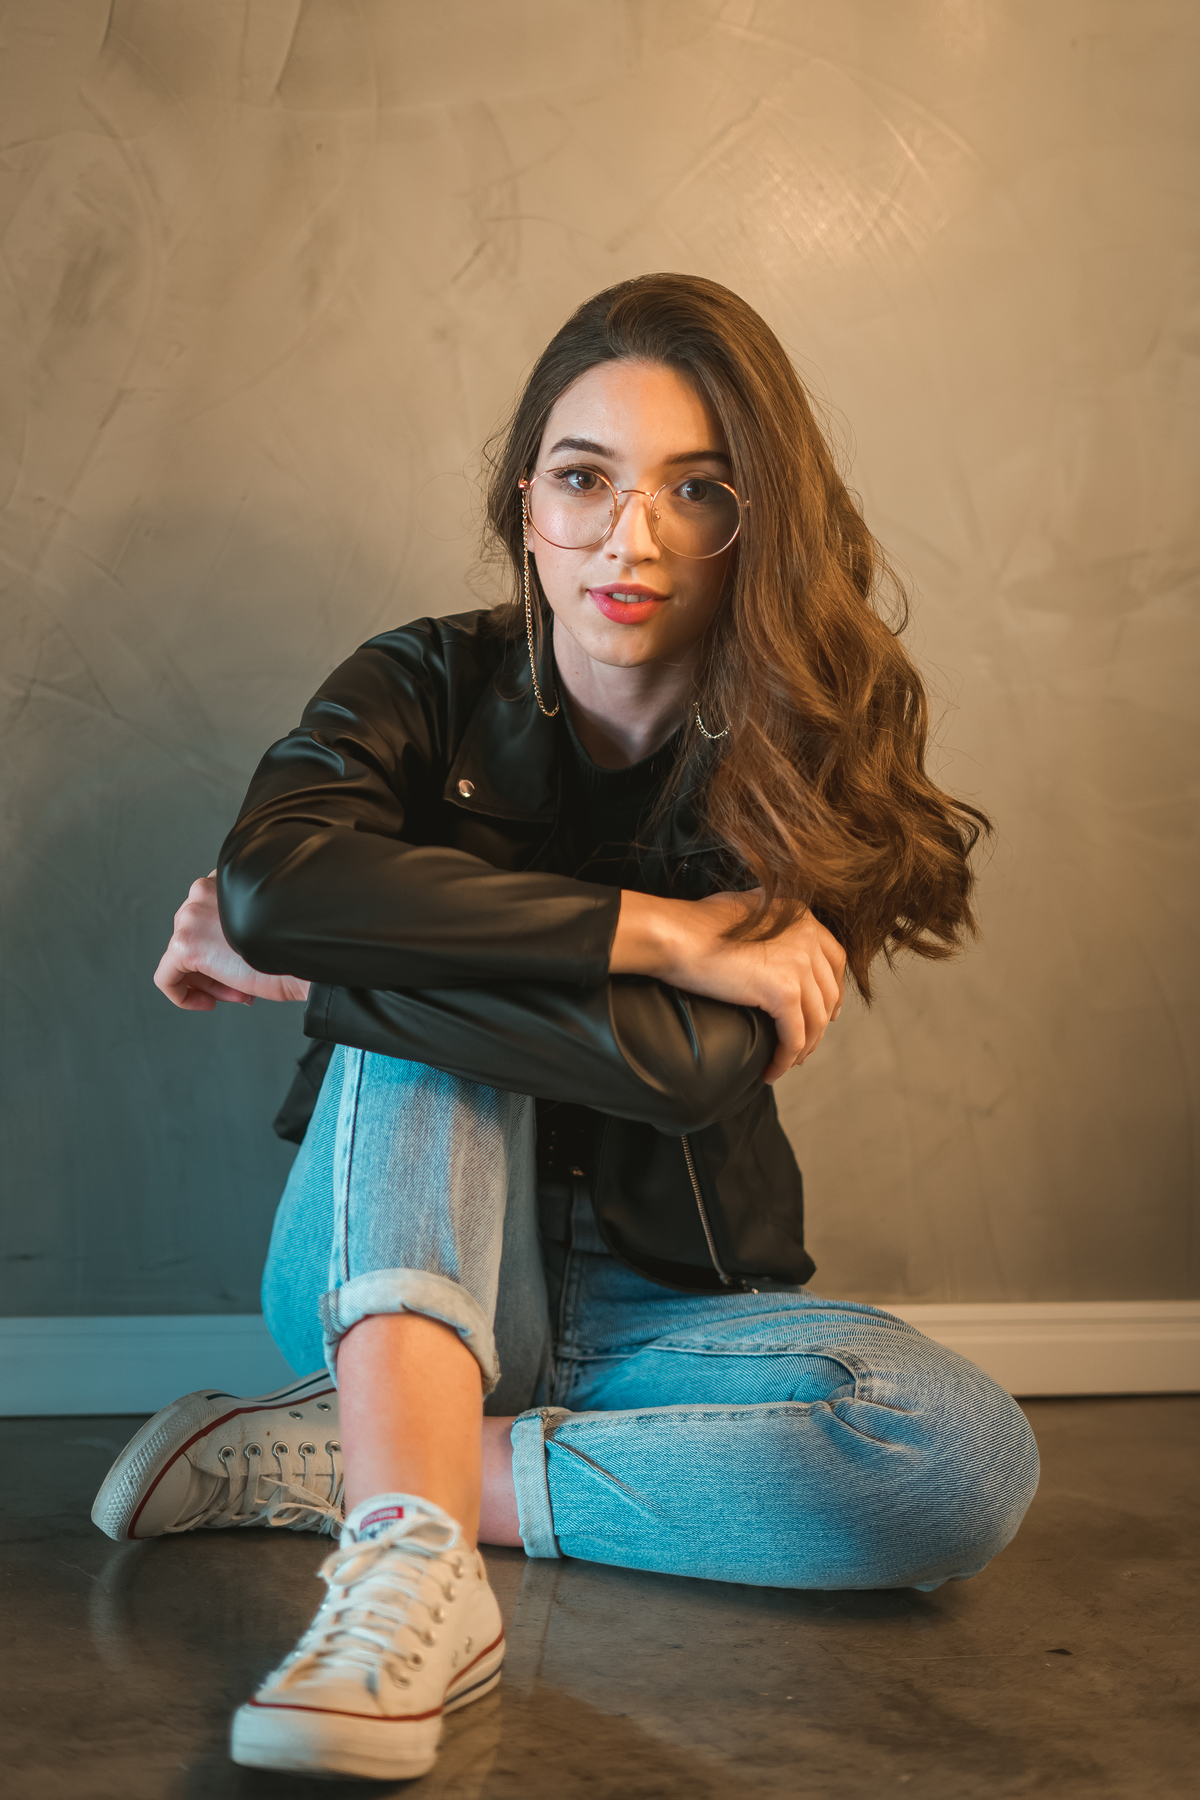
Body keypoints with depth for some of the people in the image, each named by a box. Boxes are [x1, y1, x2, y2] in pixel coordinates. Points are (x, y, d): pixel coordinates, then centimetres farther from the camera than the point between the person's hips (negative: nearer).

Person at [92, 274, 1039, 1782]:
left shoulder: (797, 757, -9)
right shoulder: (430, 690, -7)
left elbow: (684, 1062, -25)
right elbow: (274, 881, -29)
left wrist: (298, 971, -23)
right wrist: (654, 932, -30)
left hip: (663, 1306, 1)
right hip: (396, 1284, 0)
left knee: (969, 1462, -26)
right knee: (431, 982, -27)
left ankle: (333, 1461, -23)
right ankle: (415, 1551, -43)